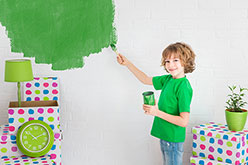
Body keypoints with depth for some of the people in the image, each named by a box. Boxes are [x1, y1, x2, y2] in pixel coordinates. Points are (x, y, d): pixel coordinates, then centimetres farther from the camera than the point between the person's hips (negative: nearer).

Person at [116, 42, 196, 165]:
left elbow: (184, 121, -24)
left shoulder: (183, 87, -21)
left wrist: (157, 112, -24)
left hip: (173, 139, -8)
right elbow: (146, 80, 19)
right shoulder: (168, 79, 4)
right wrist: (127, 63, 17)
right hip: (164, 136, 8)